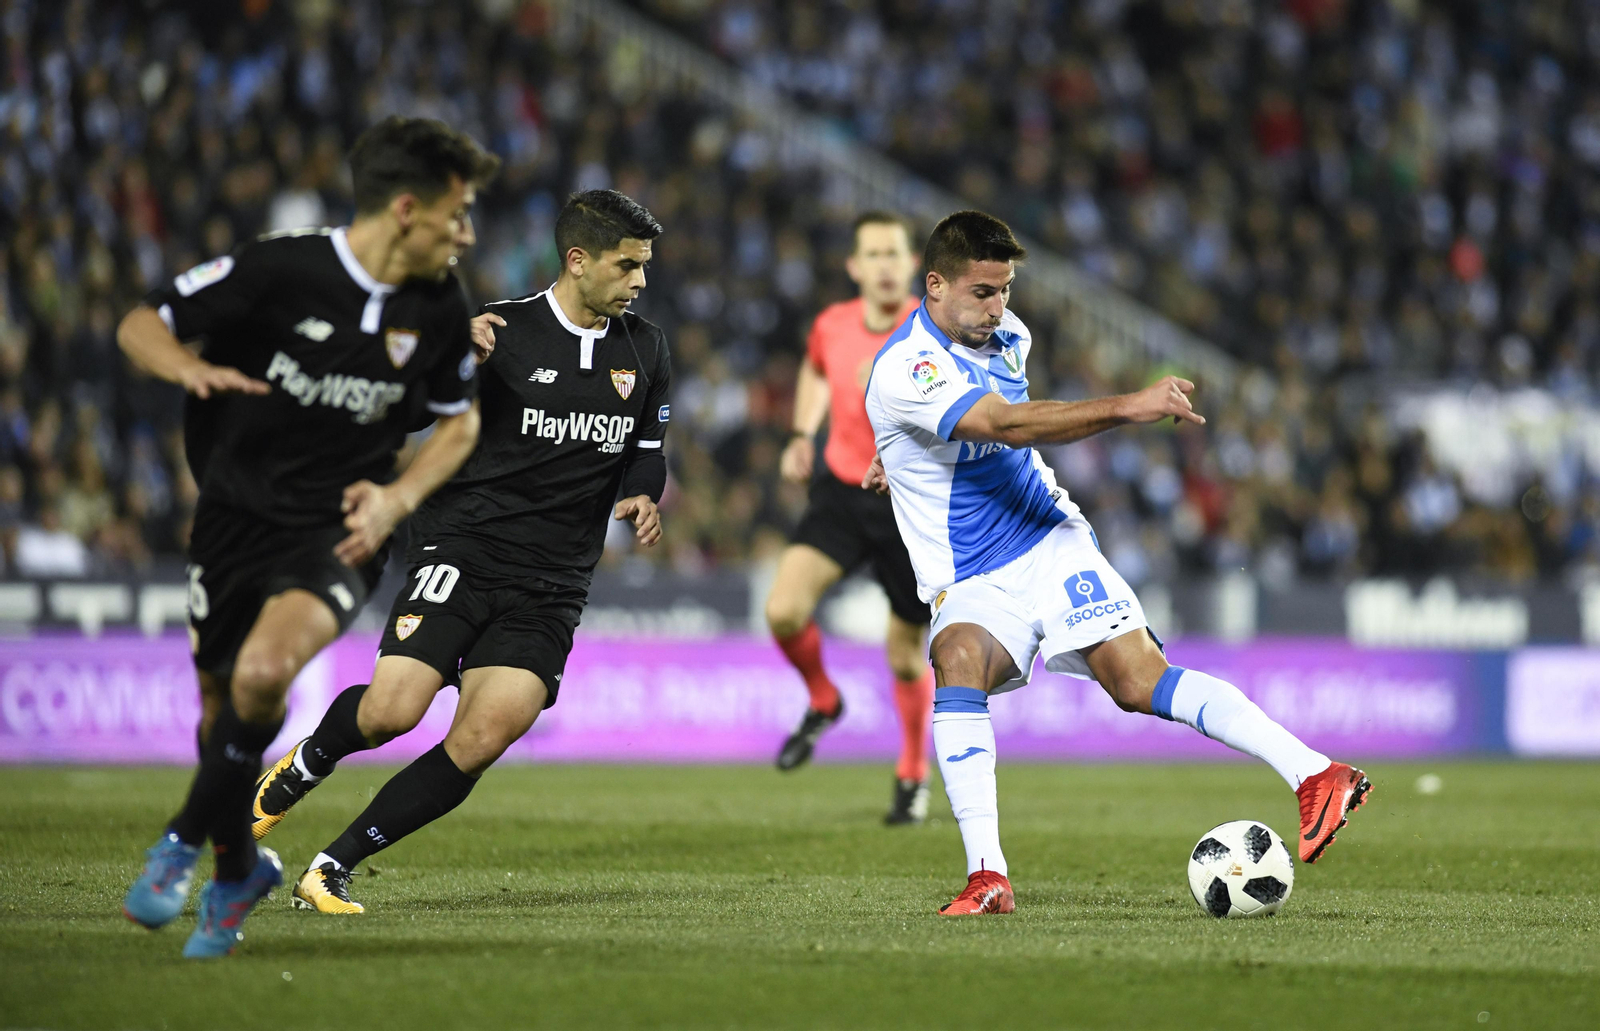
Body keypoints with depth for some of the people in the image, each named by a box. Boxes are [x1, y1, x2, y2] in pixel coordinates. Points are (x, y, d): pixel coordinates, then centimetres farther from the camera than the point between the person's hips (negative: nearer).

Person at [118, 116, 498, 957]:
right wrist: (189, 367, -30)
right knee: (220, 705, 9)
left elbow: (460, 420, 13)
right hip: (236, 514, 0)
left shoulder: (439, 310, -4)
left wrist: (398, 497, -5)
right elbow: (139, 326, -7)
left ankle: (187, 842, -5)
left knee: (264, 672, -27)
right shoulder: (281, 270, -15)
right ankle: (237, 870, 37)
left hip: (338, 531, 0)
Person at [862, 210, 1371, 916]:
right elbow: (1008, 424, -33)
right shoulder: (904, 368, -19)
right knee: (959, 662, -34)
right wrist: (1130, 407, -40)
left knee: (1139, 681, -17)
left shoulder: (1005, 336, 6)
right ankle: (987, 877, -35)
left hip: (1052, 545, 4)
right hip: (971, 585, -4)